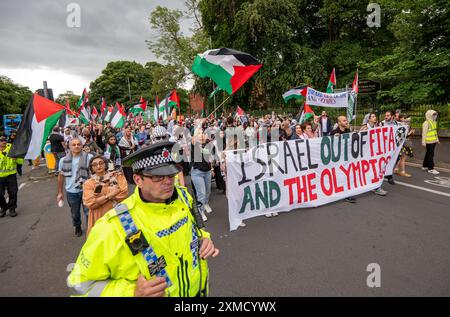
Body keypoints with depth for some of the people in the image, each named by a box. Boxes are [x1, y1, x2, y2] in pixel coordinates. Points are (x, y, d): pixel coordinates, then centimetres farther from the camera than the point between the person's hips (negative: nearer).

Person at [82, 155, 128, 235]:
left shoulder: (117, 176, 1)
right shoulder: (88, 183, 2)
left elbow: (123, 194, -10)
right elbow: (90, 204, -10)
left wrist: (101, 196, -9)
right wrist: (110, 195, -14)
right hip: (99, 218, 0)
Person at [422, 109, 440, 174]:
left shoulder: (434, 122, 14)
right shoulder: (426, 123, -14)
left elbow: (435, 132, 22)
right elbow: (424, 133, -18)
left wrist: (437, 139, 22)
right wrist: (423, 142, -20)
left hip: (433, 141, 9)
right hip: (429, 142, -9)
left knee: (428, 154, 15)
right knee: (431, 155, -7)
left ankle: (424, 166, 25)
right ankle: (431, 168, -2)